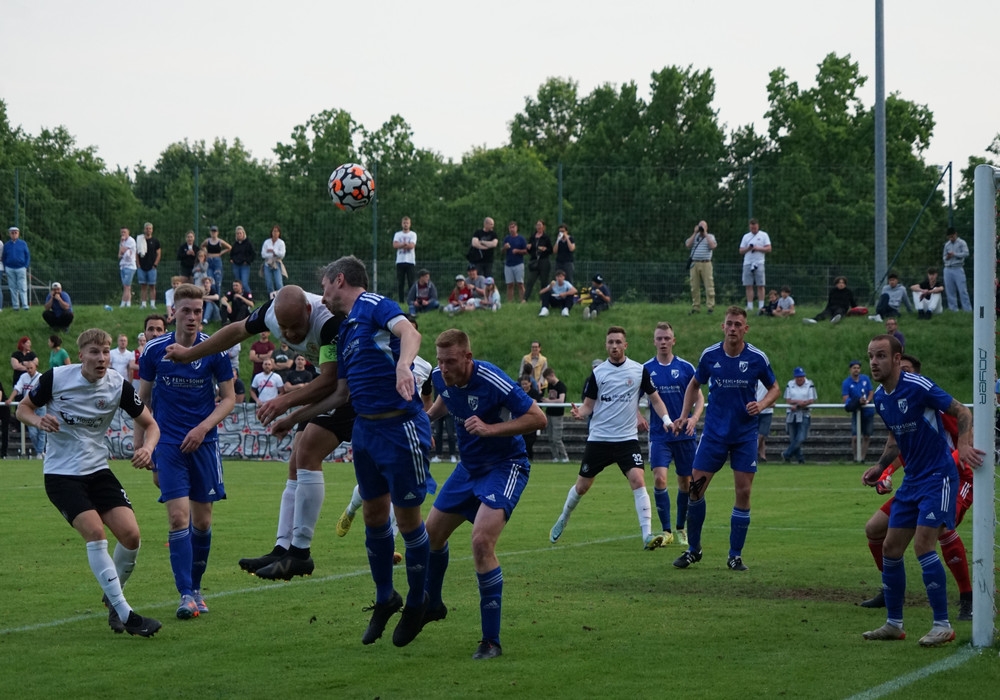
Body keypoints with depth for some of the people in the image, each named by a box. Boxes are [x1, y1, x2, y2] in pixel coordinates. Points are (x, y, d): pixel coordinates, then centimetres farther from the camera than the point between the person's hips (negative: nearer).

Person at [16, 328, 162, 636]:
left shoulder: (119, 385, -5)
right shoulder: (56, 378, -12)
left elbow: (150, 425, 3)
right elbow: (23, 408, 2)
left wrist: (147, 448, -19)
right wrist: (38, 420, -21)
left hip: (98, 470, 4)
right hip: (61, 473, -4)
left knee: (131, 534, -11)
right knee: (95, 532, -22)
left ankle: (112, 599, 17)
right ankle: (125, 614, -20)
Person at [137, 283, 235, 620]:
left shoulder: (214, 350, -3)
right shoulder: (154, 349, -1)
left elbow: (228, 398, 3)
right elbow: (142, 397, 9)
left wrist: (203, 428, -11)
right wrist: (139, 442, 6)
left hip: (203, 441, 1)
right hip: (168, 442, -1)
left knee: (202, 520, 6)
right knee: (178, 516, -13)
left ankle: (195, 587, 24)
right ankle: (186, 595, -12)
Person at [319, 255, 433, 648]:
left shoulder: (374, 306, -7)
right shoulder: (345, 332, 19)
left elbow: (409, 331, -26)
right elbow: (342, 392, 25)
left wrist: (403, 363, -46)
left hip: (401, 427, -9)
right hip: (365, 428, 9)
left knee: (407, 517, 1)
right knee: (373, 514, 12)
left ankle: (416, 602, 16)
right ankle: (384, 598, 27)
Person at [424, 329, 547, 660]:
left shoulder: (492, 382, -29)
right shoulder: (441, 378, -7)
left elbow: (538, 418, -24)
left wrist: (490, 428, -31)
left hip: (505, 467, -8)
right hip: (469, 467, 8)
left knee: (481, 542, -25)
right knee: (432, 533, 15)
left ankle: (491, 641, -17)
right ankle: (432, 605, 45)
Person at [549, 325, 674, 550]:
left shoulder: (639, 370, 0)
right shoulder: (597, 373, 0)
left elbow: (655, 399, 8)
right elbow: (588, 404, 5)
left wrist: (666, 419, -8)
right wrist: (580, 413, -18)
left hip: (627, 439, -1)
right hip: (598, 438, 1)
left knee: (638, 480, -20)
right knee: (582, 486, 10)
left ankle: (647, 535, -20)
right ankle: (562, 520, 36)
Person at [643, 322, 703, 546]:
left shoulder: (685, 367, 0)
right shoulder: (645, 369, 1)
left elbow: (699, 397, 4)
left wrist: (694, 418, -13)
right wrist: (638, 417, -11)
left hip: (685, 434, 1)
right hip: (659, 434, -1)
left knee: (685, 482, 7)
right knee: (659, 478, -18)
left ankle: (681, 529, 26)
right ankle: (666, 531, -10)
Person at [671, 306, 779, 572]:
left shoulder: (757, 358, -7)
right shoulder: (709, 355, -3)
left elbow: (774, 388, 6)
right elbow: (694, 385, 13)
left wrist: (762, 404, -14)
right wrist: (684, 416, 4)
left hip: (745, 435, -1)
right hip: (714, 432, 1)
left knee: (743, 492, -3)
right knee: (696, 487, -3)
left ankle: (735, 556, 8)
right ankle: (693, 549, 13)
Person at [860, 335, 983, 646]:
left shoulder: (918, 387, -18)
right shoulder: (880, 398, 7)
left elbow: (962, 412, -14)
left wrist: (964, 444, -31)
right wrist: (880, 467, 10)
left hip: (938, 476, -8)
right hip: (912, 480, 8)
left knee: (923, 544, -18)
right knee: (890, 548, 7)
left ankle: (942, 625, -11)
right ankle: (894, 624, 18)